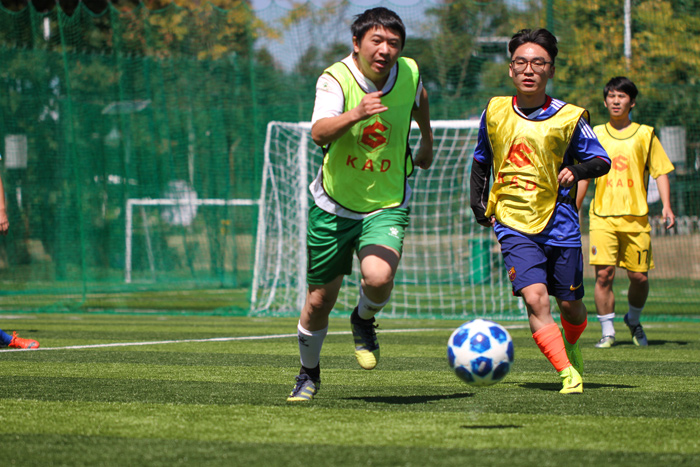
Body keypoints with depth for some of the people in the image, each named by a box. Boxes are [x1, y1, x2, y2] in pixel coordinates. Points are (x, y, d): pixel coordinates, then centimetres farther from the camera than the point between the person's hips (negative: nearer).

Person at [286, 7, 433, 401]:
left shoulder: (408, 74, -8)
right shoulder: (336, 79, -19)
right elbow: (320, 133, -37)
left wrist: (427, 142, 30)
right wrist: (355, 114, -54)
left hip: (387, 206, 1)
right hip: (334, 206, -1)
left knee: (379, 279, -27)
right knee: (319, 301, 8)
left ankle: (364, 320, 8)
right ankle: (309, 373, 36)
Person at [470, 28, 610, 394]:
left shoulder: (569, 117, -3)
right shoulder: (495, 112, 3)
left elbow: (602, 160, 3)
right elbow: (482, 158, 20)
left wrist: (576, 171, -17)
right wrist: (477, 199, 11)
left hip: (560, 222, 0)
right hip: (514, 223, 0)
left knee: (570, 303, 7)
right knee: (534, 298, -20)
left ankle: (571, 348, 41)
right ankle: (568, 375, -20)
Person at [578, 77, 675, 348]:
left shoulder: (645, 135, 7)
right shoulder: (596, 135, 10)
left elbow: (660, 172, 6)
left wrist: (666, 206, -6)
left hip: (636, 216, 0)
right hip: (602, 216, 0)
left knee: (639, 277, 0)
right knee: (604, 274, -12)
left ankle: (633, 321, 27)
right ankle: (607, 332, -4)